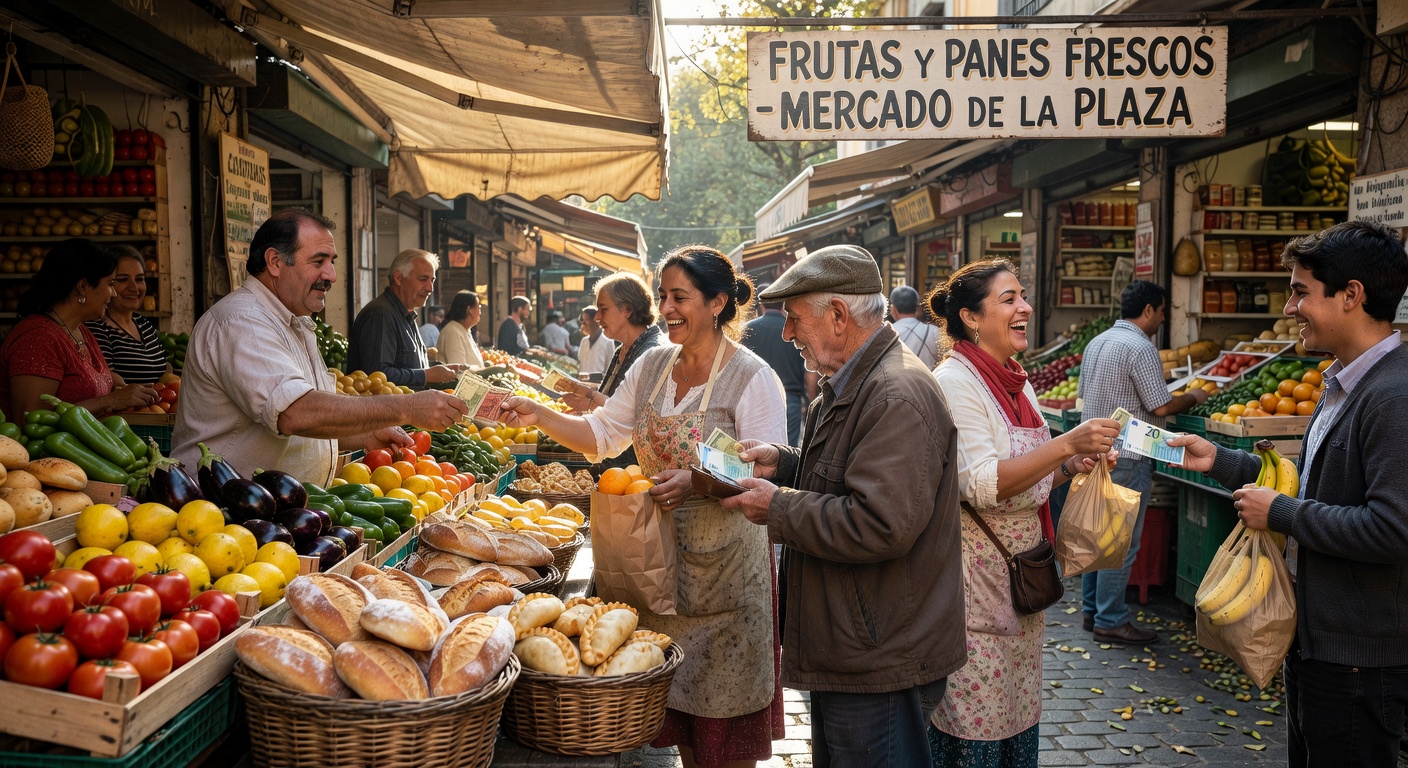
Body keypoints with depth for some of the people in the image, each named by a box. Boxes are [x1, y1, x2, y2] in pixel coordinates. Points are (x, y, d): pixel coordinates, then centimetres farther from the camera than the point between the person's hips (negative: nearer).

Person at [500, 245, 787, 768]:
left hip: (725, 563, -6)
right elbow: (601, 434, 9)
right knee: (675, 696, 16)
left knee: (724, 715, 5)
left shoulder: (752, 378, -13)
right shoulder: (651, 366, 6)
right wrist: (539, 416, -6)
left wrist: (697, 481, -33)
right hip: (663, 554, 6)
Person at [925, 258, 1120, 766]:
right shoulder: (954, 382, -15)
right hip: (974, 578, -9)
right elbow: (982, 486, -24)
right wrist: (1067, 444, -27)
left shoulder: (1018, 385, 11)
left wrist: (1069, 469, 1)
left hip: (1021, 572, 9)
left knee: (1019, 718, 16)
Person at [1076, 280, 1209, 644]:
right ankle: (1110, 621, 3)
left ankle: (1092, 610, 22)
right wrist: (1192, 398, 1)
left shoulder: (1096, 343, 12)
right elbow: (1161, 407, -16)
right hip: (1126, 458, -9)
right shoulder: (1140, 348, -15)